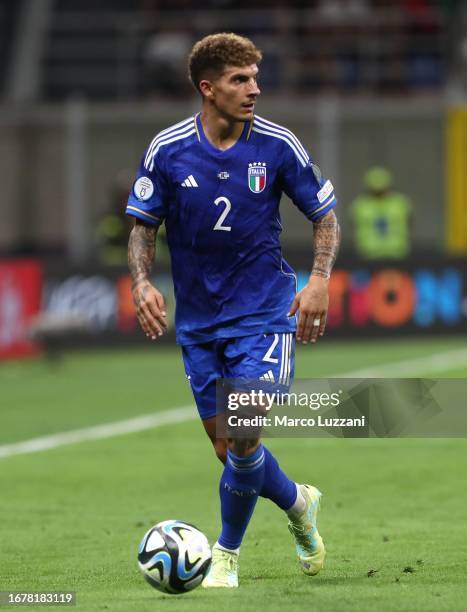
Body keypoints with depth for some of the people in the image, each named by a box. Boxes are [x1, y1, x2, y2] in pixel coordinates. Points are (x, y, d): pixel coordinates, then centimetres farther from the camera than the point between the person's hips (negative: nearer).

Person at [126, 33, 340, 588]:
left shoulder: (278, 145, -8)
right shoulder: (167, 150, -6)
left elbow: (325, 216, 3)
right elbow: (143, 225, 5)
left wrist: (320, 280, -12)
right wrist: (142, 283, -13)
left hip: (264, 313, -2)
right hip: (198, 322, 2)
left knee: (243, 439, -15)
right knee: (228, 450, 6)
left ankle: (227, 554, 7)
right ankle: (297, 503, 36)